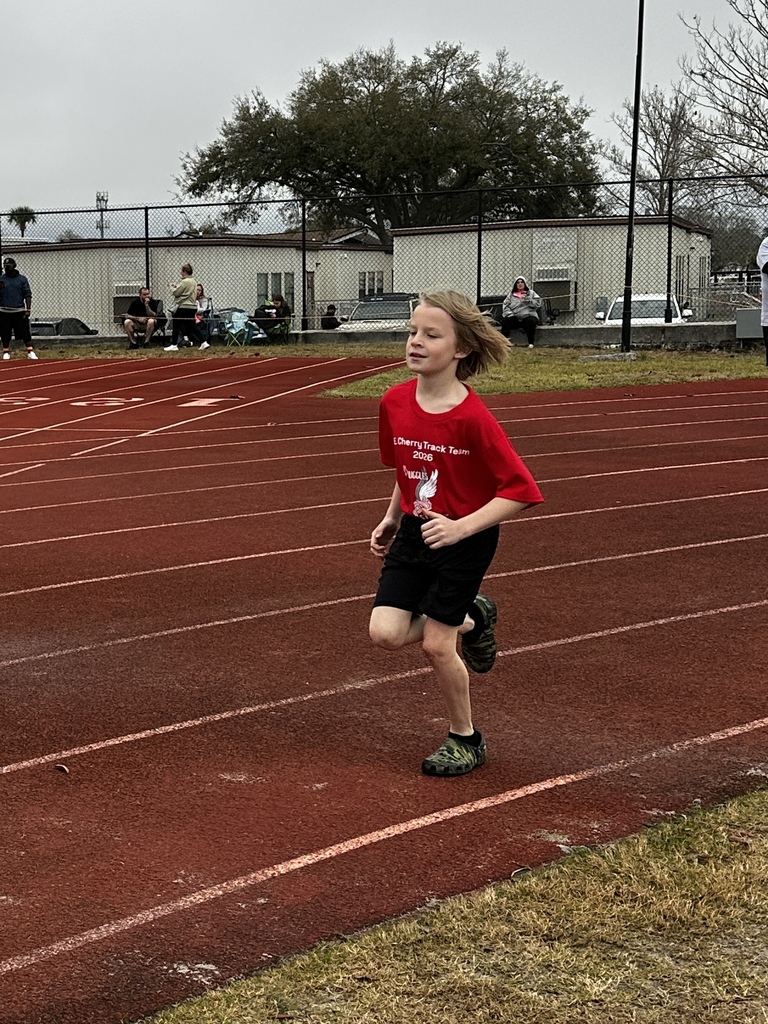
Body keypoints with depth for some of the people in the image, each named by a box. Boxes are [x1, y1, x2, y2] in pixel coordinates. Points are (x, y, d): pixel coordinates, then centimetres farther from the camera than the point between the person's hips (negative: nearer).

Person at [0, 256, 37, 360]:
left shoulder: (22, 279, 5)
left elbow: (27, 295, 2)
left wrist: (28, 310, -6)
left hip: (19, 311, -1)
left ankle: (31, 352, -5)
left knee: (25, 333, -5)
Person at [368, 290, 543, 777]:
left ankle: (466, 739, 23)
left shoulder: (472, 418, -24)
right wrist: (392, 518, 13)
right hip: (415, 532, 6)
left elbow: (521, 490, -22)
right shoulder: (395, 402, -5)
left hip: (466, 538, -6)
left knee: (436, 643, -2)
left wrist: (461, 527, -28)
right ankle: (471, 619, 24)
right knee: (386, 632, -6)